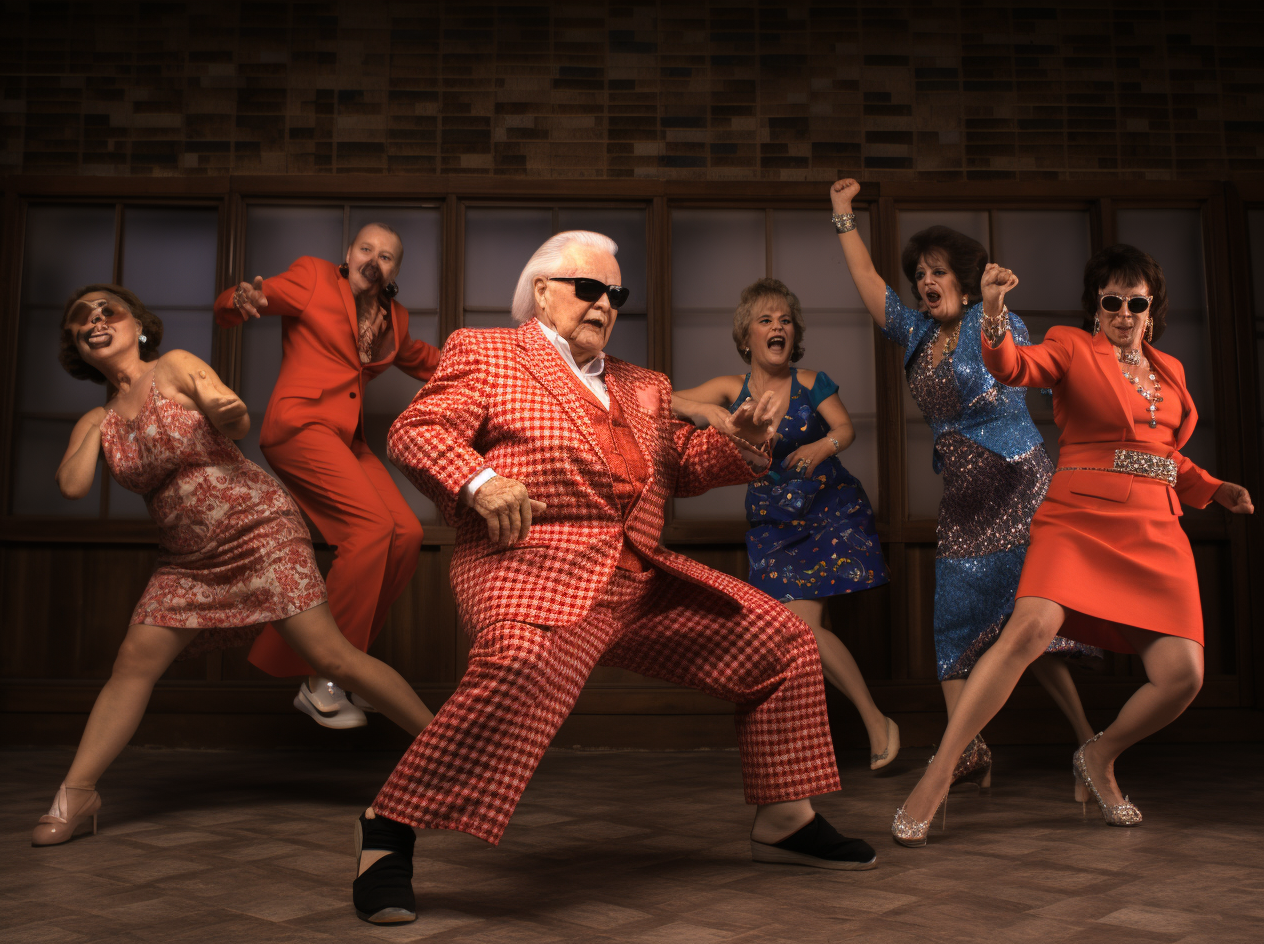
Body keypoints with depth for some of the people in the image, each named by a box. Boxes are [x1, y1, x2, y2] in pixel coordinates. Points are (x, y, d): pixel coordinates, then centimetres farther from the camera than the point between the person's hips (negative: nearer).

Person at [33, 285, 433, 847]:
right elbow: (72, 486, -4)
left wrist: (228, 412, -34)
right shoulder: (97, 421, 11)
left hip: (258, 529, -6)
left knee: (333, 658, -11)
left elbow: (237, 425, -14)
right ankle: (76, 794, 9)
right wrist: (98, 424, 1)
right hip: (187, 559, 6)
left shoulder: (174, 367, -4)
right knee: (133, 664, -2)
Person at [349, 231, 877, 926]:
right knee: (523, 668, -38)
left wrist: (737, 441, 10)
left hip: (643, 580, 7)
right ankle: (388, 832, -22)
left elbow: (679, 465, 31)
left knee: (783, 642, 6)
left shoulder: (643, 388, 29)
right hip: (536, 566, -7)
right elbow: (414, 431, 1)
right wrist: (479, 481, -19)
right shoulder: (483, 354, 11)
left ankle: (785, 822, 20)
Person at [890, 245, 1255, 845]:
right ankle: (937, 776, -23)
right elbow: (1015, 368, -15)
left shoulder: (1169, 369, 22)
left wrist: (1216, 490, 17)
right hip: (1079, 519, -5)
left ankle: (1099, 758, 19)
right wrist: (994, 314, -35)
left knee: (1183, 674, -11)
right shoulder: (1072, 346, 6)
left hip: (1157, 533, 5)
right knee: (1031, 627, -30)